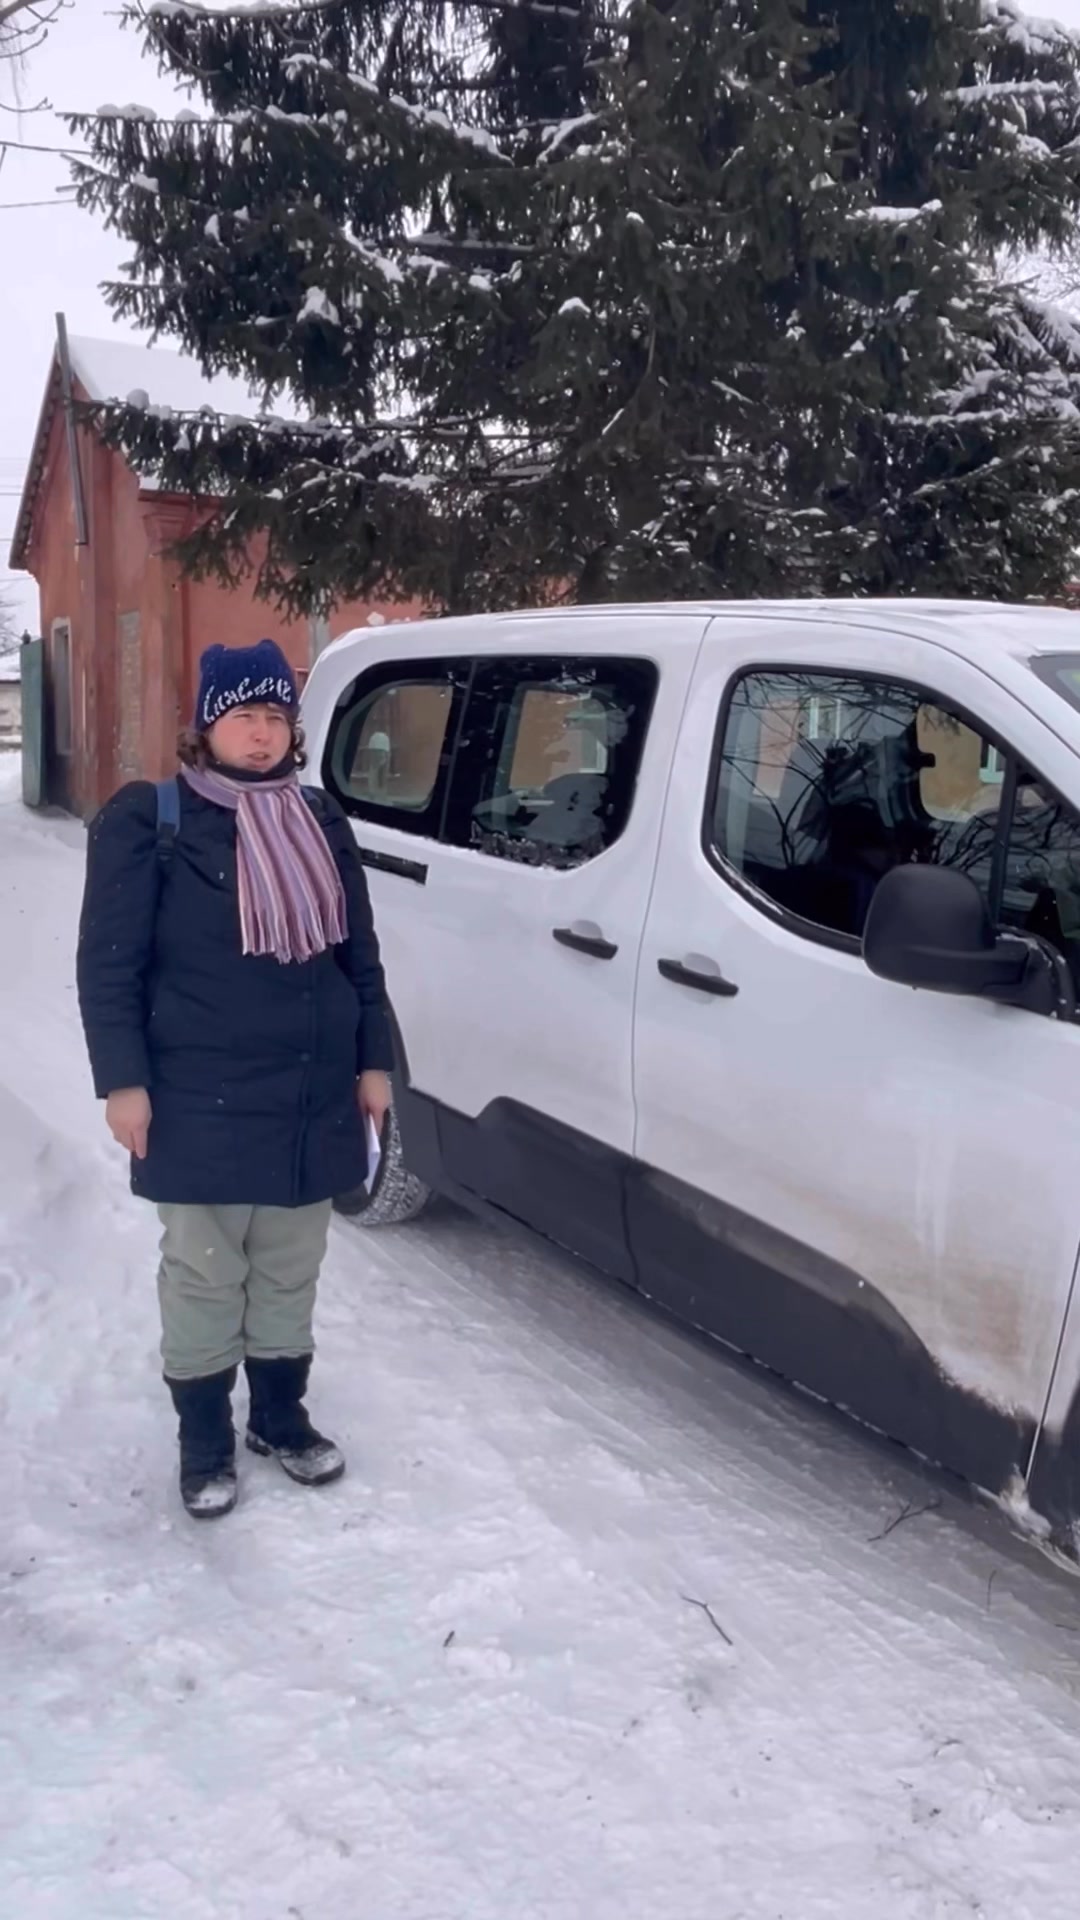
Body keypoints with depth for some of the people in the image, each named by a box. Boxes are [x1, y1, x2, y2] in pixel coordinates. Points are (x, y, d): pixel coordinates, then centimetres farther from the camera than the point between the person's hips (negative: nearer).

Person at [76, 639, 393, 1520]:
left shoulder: (321, 821, 9)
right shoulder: (149, 822, -6)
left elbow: (360, 954, 13)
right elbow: (109, 964, -6)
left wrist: (373, 1062, 9)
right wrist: (123, 1080, -12)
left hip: (312, 1097, 5)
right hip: (201, 1102, -4)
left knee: (291, 1273, 16)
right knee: (204, 1277, 8)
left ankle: (282, 1417, 34)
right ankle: (205, 1440, 25)